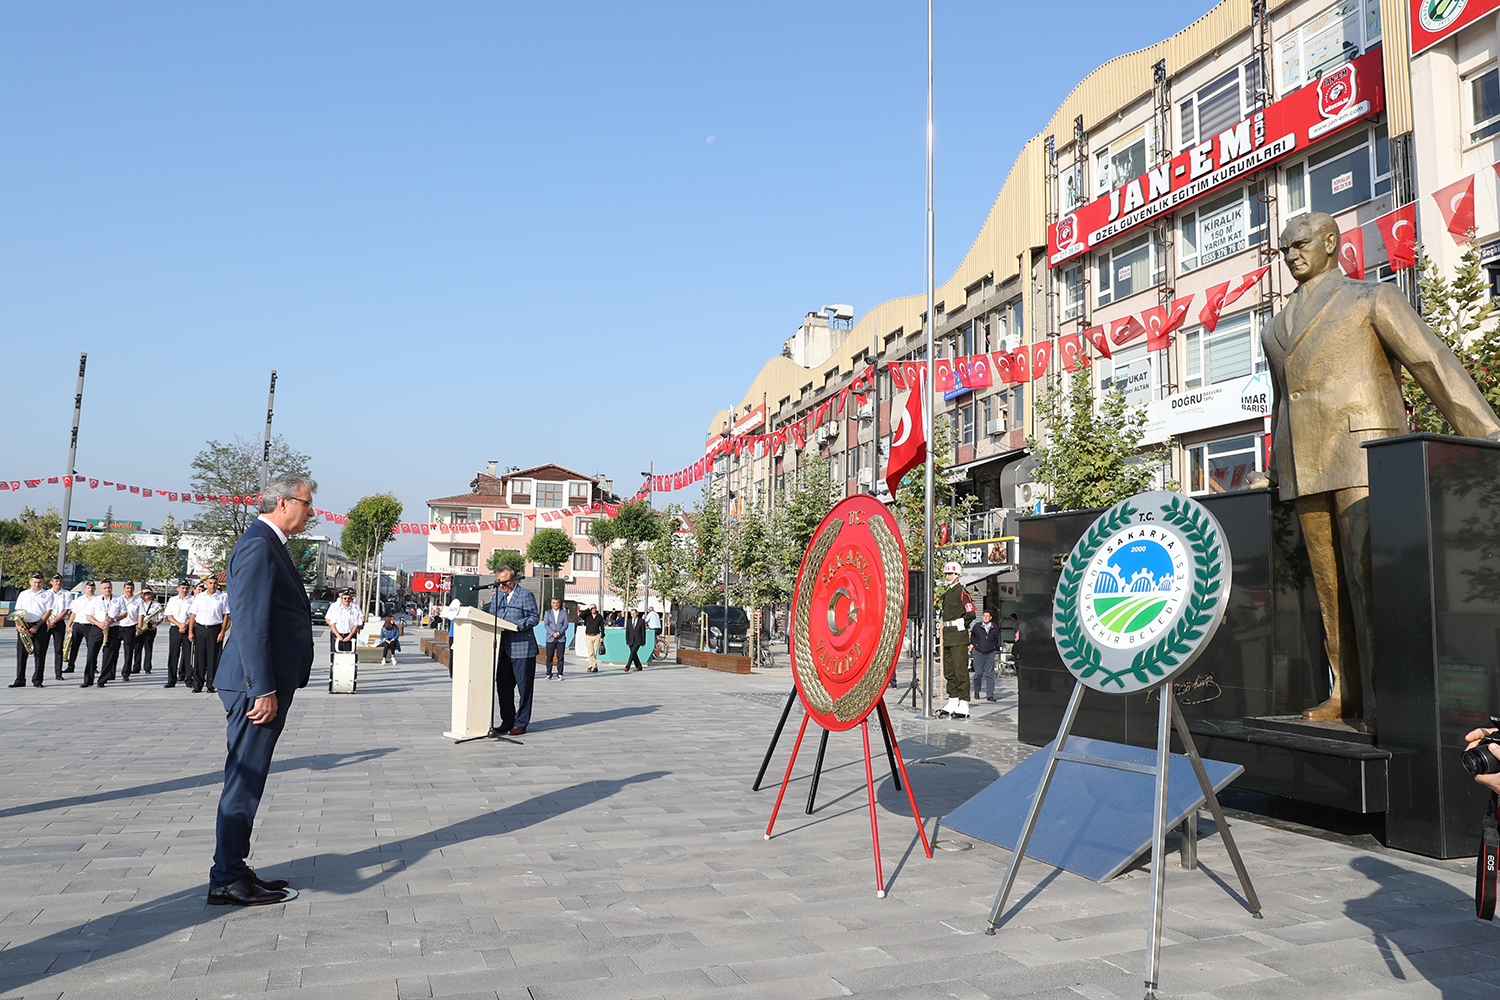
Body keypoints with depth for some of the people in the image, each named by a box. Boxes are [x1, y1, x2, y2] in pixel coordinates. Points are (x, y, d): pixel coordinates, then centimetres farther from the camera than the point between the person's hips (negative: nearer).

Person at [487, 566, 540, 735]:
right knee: (503, 686, 10)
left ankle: (521, 724, 7)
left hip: (522, 647, -6)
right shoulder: (497, 596, 16)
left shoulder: (526, 595, -4)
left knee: (524, 687, -1)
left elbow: (534, 618, -9)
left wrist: (517, 625, -21)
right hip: (504, 649, 7)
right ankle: (507, 721, 21)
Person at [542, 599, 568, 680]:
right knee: (549, 657, -2)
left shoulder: (564, 613, 9)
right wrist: (552, 633, -13)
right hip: (550, 638, 0)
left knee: (560, 657, -2)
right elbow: (545, 625, 0)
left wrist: (559, 632, -13)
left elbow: (566, 625, 2)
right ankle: (549, 674, 6)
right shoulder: (548, 612, 9)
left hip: (561, 639, 0)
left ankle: (560, 674, 4)